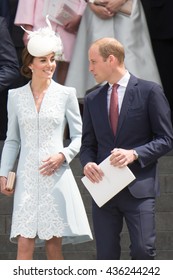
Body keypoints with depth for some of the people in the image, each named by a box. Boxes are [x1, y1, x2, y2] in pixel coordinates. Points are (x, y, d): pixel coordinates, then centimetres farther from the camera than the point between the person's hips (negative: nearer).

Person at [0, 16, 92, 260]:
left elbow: (79, 136, 7)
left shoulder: (66, 94, 3)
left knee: (54, 244, 1)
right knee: (24, 244, -7)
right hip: (27, 178, 1)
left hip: (56, 178, -1)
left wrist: (63, 155, -9)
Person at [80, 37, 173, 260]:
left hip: (139, 189, -4)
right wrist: (87, 163, -6)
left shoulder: (149, 91, 0)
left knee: (142, 250, -13)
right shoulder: (92, 100, 14)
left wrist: (135, 154, -17)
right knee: (106, 255, 4)